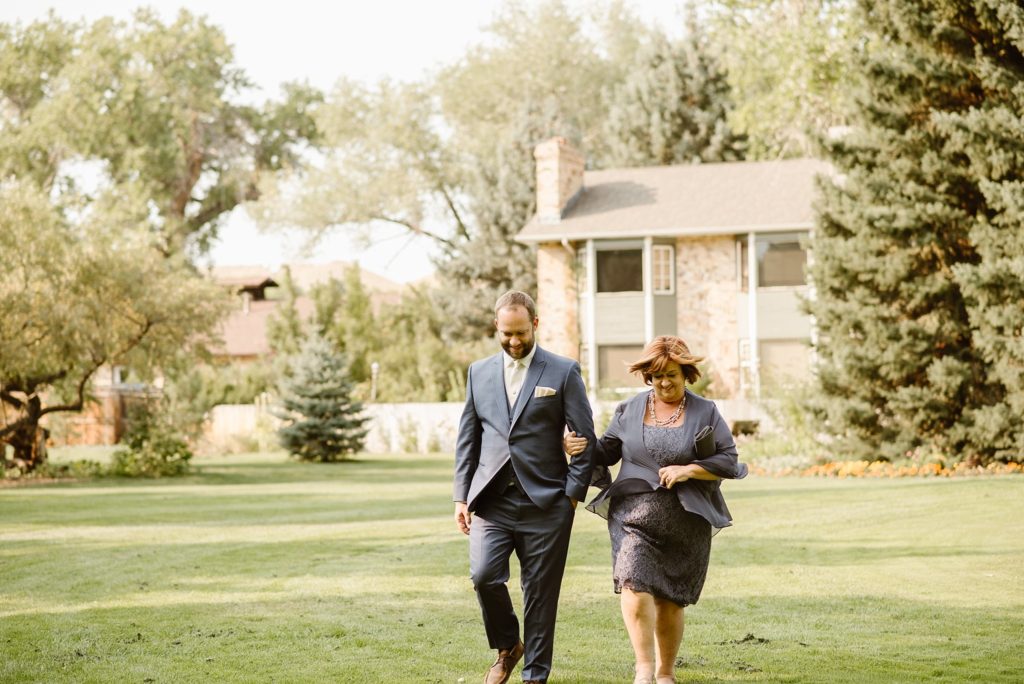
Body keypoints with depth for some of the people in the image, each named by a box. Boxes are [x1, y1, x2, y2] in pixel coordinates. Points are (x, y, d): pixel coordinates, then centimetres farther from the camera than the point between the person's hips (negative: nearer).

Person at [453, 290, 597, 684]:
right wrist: (462, 497, 7)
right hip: (491, 500, 2)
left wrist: (573, 495, -6)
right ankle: (507, 646, 13)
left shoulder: (563, 372, 1)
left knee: (540, 591, 0)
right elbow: (467, 439, 14)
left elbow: (586, 439, 0)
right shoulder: (479, 373, 11)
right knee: (484, 575, -13)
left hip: (544, 502, -2)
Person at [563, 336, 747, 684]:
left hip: (685, 523, 0)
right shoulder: (629, 410, 7)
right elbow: (606, 452, 13)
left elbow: (728, 460, 1)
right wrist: (580, 449, -8)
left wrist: (689, 470, -13)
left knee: (670, 600, 6)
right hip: (635, 516, 0)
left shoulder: (705, 413, 3)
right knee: (634, 585, -21)